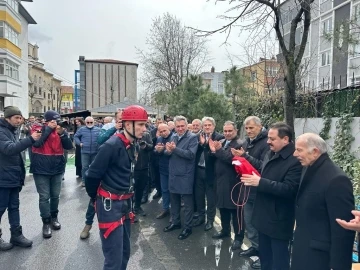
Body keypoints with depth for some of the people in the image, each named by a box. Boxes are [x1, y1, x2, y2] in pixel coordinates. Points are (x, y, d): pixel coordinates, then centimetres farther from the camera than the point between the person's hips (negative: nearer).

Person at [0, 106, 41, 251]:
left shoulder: (12, 131, 14)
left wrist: (21, 174, 19)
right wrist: (30, 139, -36)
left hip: (14, 177, 9)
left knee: (14, 207, 13)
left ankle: (16, 235, 21)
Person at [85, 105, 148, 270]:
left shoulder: (131, 146, 7)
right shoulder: (112, 145, -21)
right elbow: (92, 175, -17)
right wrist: (95, 197, 0)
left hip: (125, 203, 8)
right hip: (110, 205, -8)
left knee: (124, 252, 19)